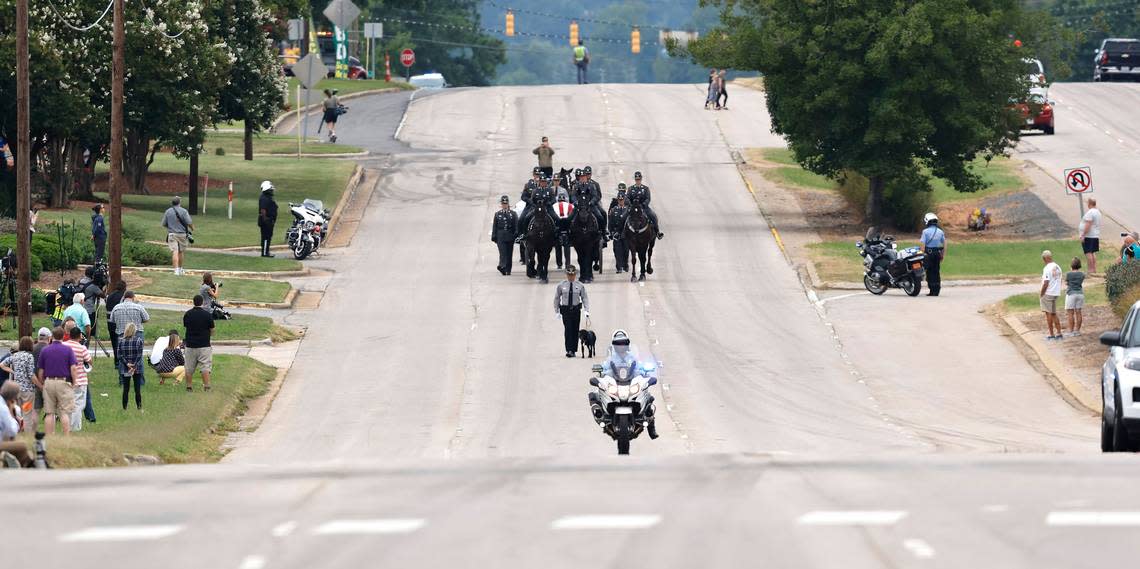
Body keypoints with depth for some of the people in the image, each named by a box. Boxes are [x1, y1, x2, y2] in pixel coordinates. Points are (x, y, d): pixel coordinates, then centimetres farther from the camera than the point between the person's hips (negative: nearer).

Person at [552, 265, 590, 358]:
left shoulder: (580, 286, 1)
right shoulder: (561, 286, 1)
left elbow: (585, 298, 2)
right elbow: (557, 298, 9)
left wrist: (586, 311, -9)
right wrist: (557, 311, 6)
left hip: (576, 309, 1)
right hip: (565, 310, -1)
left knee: (575, 330, 4)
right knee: (568, 329, -13)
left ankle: (573, 350, 14)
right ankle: (569, 350, -16)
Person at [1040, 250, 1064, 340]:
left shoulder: (1047, 269, -17)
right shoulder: (1057, 268, 8)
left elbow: (1046, 283, -19)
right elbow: (1059, 281, 14)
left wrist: (1041, 294, -9)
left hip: (1048, 293, -8)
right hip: (1056, 293, 8)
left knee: (1048, 313, -1)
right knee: (1054, 314, 15)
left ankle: (1051, 334, 1)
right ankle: (1058, 333, 15)